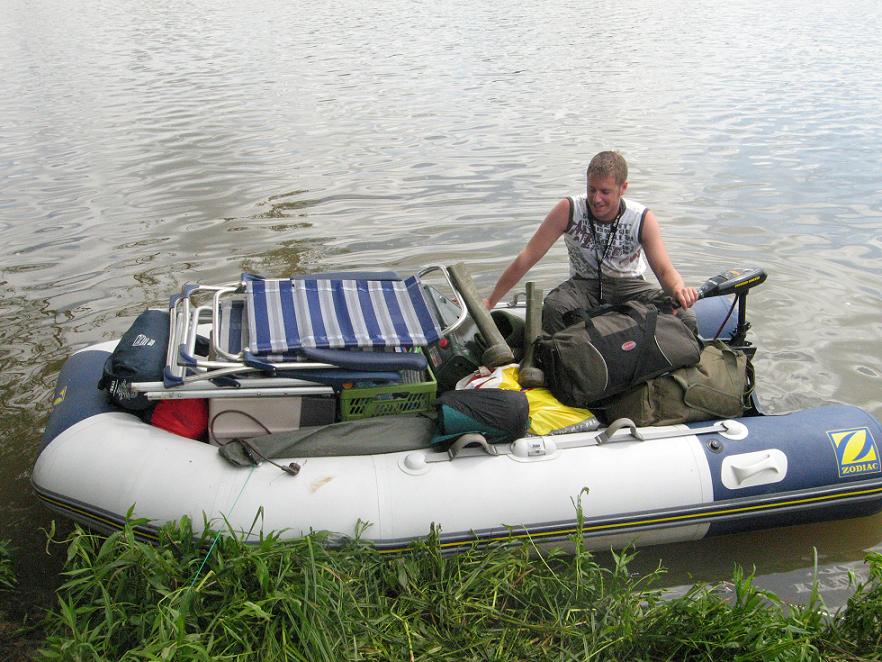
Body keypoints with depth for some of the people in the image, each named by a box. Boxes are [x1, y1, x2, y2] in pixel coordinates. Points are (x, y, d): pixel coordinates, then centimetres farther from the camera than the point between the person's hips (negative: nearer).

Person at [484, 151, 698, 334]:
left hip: (628, 285, 1)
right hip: (584, 285, -1)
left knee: (685, 318, -26)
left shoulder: (643, 219, -11)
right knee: (553, 307, -38)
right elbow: (527, 258, -13)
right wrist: (489, 302, -16)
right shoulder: (568, 210, -15)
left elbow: (664, 270, -12)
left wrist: (678, 289, -39)